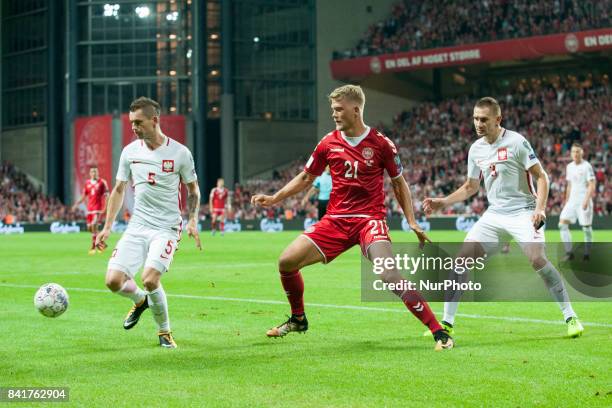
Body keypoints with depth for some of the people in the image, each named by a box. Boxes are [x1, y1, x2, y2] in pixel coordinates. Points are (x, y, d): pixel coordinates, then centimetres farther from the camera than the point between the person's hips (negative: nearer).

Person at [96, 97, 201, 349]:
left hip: (167, 228, -4)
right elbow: (118, 190, 15)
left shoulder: (180, 153, -4)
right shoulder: (130, 152, 5)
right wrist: (107, 228, 11)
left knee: (149, 279, -24)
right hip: (137, 226, 4)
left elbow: (193, 191, 8)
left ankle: (164, 332, 2)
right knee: (114, 280, -12)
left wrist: (192, 221, -7)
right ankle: (140, 301, 24)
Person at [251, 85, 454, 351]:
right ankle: (298, 319, 23)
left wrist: (412, 222, -1)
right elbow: (306, 178, 17)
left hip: (370, 218, -4)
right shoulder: (328, 143, 4)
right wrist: (274, 199, 7)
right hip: (335, 218, 5)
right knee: (286, 262, -3)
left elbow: (399, 183, 7)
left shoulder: (381, 144, -4)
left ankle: (439, 332, -20)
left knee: (389, 274, -26)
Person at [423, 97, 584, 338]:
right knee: (462, 259, -5)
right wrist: (442, 203, 10)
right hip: (494, 214, 6)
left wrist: (540, 208, -23)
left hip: (523, 211, -6)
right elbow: (470, 187, 21)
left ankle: (570, 317, -13)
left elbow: (541, 177, -9)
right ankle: (447, 322, 3)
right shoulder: (476, 149, 8)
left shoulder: (516, 142, -10)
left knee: (537, 258, -26)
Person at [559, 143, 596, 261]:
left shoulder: (587, 166, -8)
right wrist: (566, 201, 19)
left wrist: (586, 200, -23)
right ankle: (569, 252, -6)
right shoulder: (569, 167, 12)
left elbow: (592, 185, -13)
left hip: (584, 201, -6)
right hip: (572, 201, 6)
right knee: (562, 224, -7)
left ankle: (587, 253, 11)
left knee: (586, 227, -3)